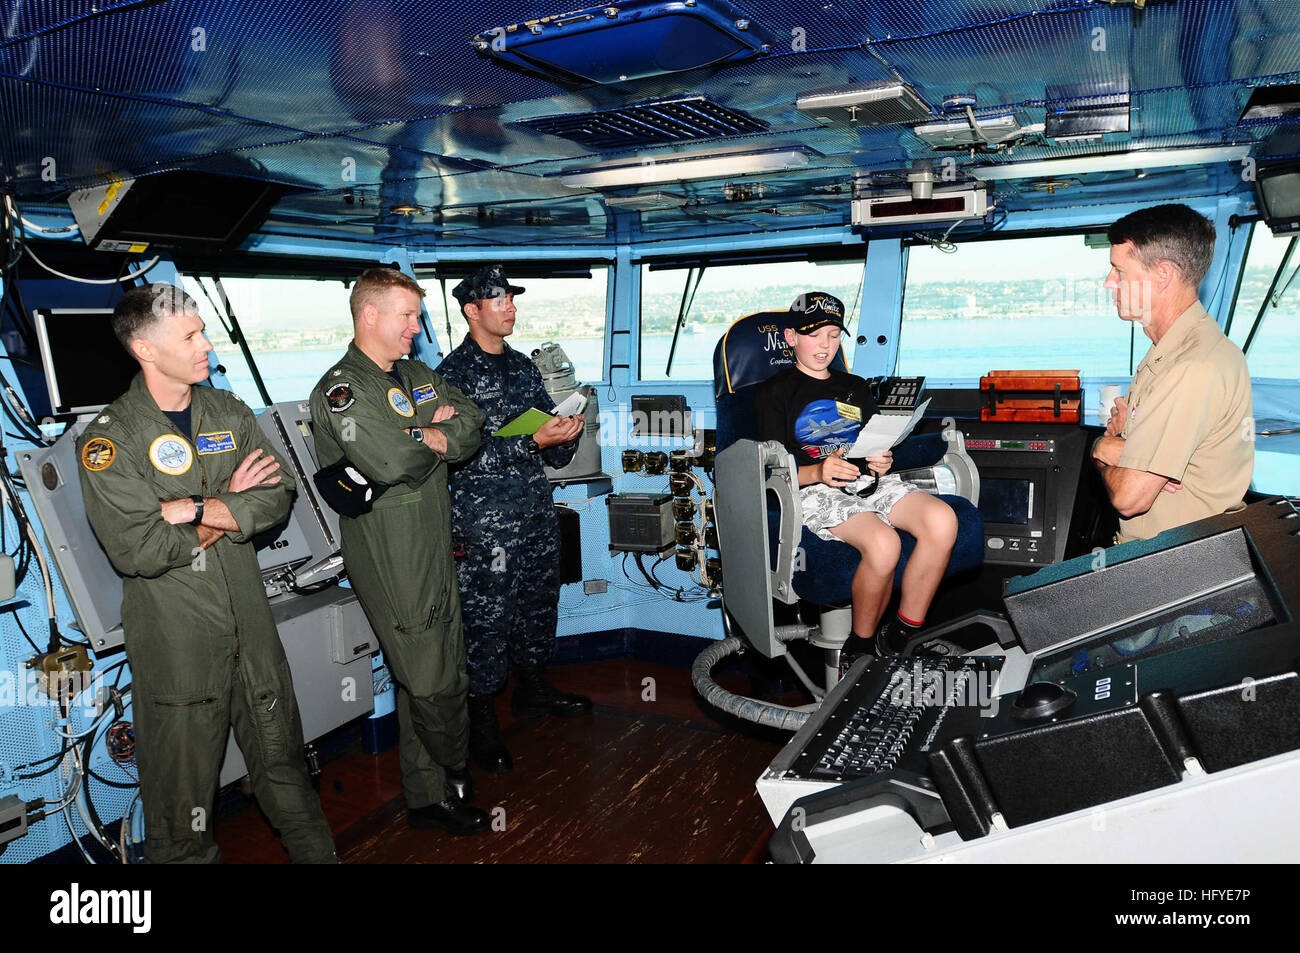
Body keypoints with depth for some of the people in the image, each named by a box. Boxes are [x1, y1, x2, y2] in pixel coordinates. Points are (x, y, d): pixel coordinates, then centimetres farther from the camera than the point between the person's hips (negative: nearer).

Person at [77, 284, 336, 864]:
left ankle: (316, 853, 35)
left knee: (282, 761, 18)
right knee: (184, 779, 10)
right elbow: (137, 551, -19)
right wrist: (233, 506, -10)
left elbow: (279, 496, -3)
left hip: (250, 625, 5)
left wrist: (196, 509, -16)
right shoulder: (110, 439, -10)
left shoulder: (228, 413, 6)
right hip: (175, 639, -4)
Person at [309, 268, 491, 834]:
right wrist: (435, 437, -7)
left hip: (436, 549, 8)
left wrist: (426, 435, -12)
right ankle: (456, 774, 28)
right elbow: (388, 462, -27)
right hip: (391, 563, -8)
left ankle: (428, 798, 29)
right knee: (431, 685, 1)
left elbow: (471, 426, 7)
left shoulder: (418, 376, 15)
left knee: (443, 675, 14)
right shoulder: (341, 391, -12)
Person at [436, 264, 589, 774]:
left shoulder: (523, 365, 14)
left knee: (539, 600, 17)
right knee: (486, 615, -1)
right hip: (485, 517, -7)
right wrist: (535, 442, -23)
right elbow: (465, 452, -18)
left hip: (537, 507, 7)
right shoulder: (454, 372, -9)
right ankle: (482, 719, 13)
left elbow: (546, 422, 21)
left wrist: (564, 431, -2)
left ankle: (532, 686, 36)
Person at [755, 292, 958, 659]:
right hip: (814, 490, -5)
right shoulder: (775, 392, 10)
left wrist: (883, 462, -2)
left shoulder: (856, 388, 28)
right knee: (883, 543, -34)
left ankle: (902, 638, -12)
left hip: (870, 481, 6)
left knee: (942, 520, -24)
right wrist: (817, 472, -22)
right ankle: (860, 649, -12)